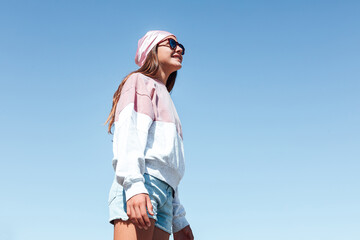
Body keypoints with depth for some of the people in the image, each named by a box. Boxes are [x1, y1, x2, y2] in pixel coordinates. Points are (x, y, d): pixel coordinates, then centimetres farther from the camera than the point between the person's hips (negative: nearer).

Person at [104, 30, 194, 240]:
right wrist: (134, 183, -23)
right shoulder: (141, 81, 12)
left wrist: (178, 218, 23)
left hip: (164, 196, 8)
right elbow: (129, 131, -7)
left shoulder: (165, 100, 35)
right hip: (141, 186, -7)